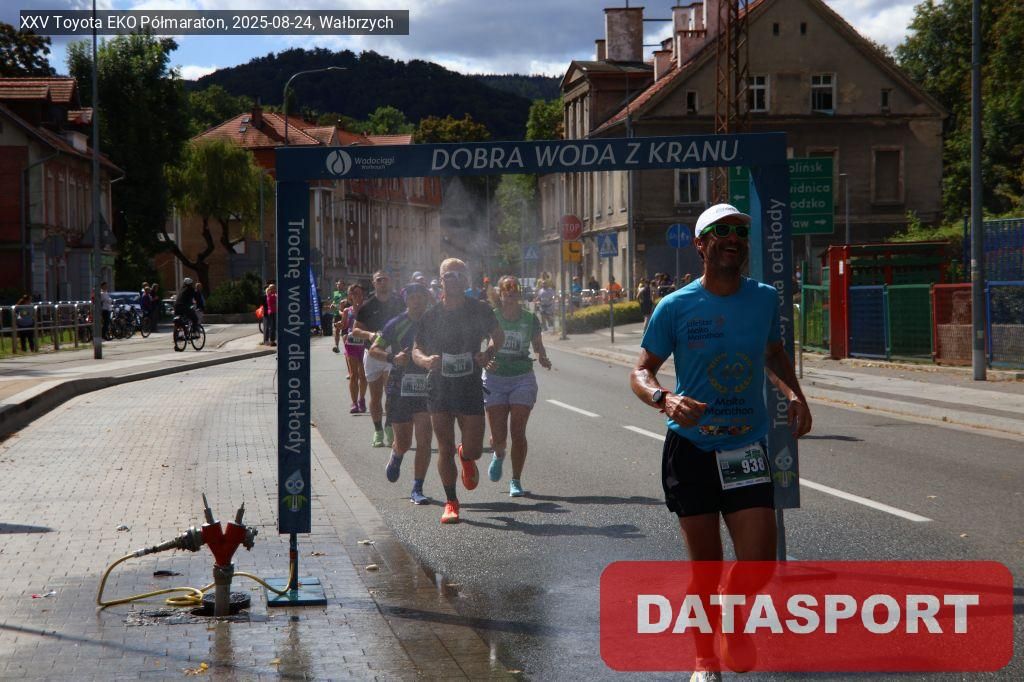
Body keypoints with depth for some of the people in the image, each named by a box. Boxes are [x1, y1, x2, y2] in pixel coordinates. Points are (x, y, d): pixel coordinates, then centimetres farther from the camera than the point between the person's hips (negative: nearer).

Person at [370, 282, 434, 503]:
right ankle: (396, 456, 45)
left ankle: (417, 489, -2)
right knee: (403, 442, 8)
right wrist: (393, 357, -16)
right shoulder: (396, 325, -3)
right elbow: (374, 350, 1)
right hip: (400, 388, -1)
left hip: (427, 389, 1)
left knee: (424, 440, -10)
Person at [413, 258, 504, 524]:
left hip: (470, 386, 0)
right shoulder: (431, 315, 0)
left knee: (474, 449, 1)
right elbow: (416, 349, 5)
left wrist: (489, 353, -8)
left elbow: (498, 336, 13)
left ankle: (466, 458, 40)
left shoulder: (480, 310, -1)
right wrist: (426, 360, -19)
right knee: (445, 448, 0)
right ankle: (451, 502, 12)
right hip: (439, 388, 0)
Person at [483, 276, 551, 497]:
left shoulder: (530, 319, 1)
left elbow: (538, 345, 14)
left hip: (523, 379, 0)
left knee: (518, 431, -6)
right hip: (494, 379, 0)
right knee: (498, 436, -3)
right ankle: (499, 455, 35)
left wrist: (543, 358, -8)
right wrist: (484, 360, -20)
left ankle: (516, 481, 5)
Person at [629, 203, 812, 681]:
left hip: (747, 449, 2)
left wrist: (794, 394, 5)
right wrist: (665, 399, -23)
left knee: (759, 561, -8)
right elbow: (641, 373, -2)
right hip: (690, 448, -2)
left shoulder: (765, 298, 3)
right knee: (704, 565, 3)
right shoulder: (676, 307, -6)